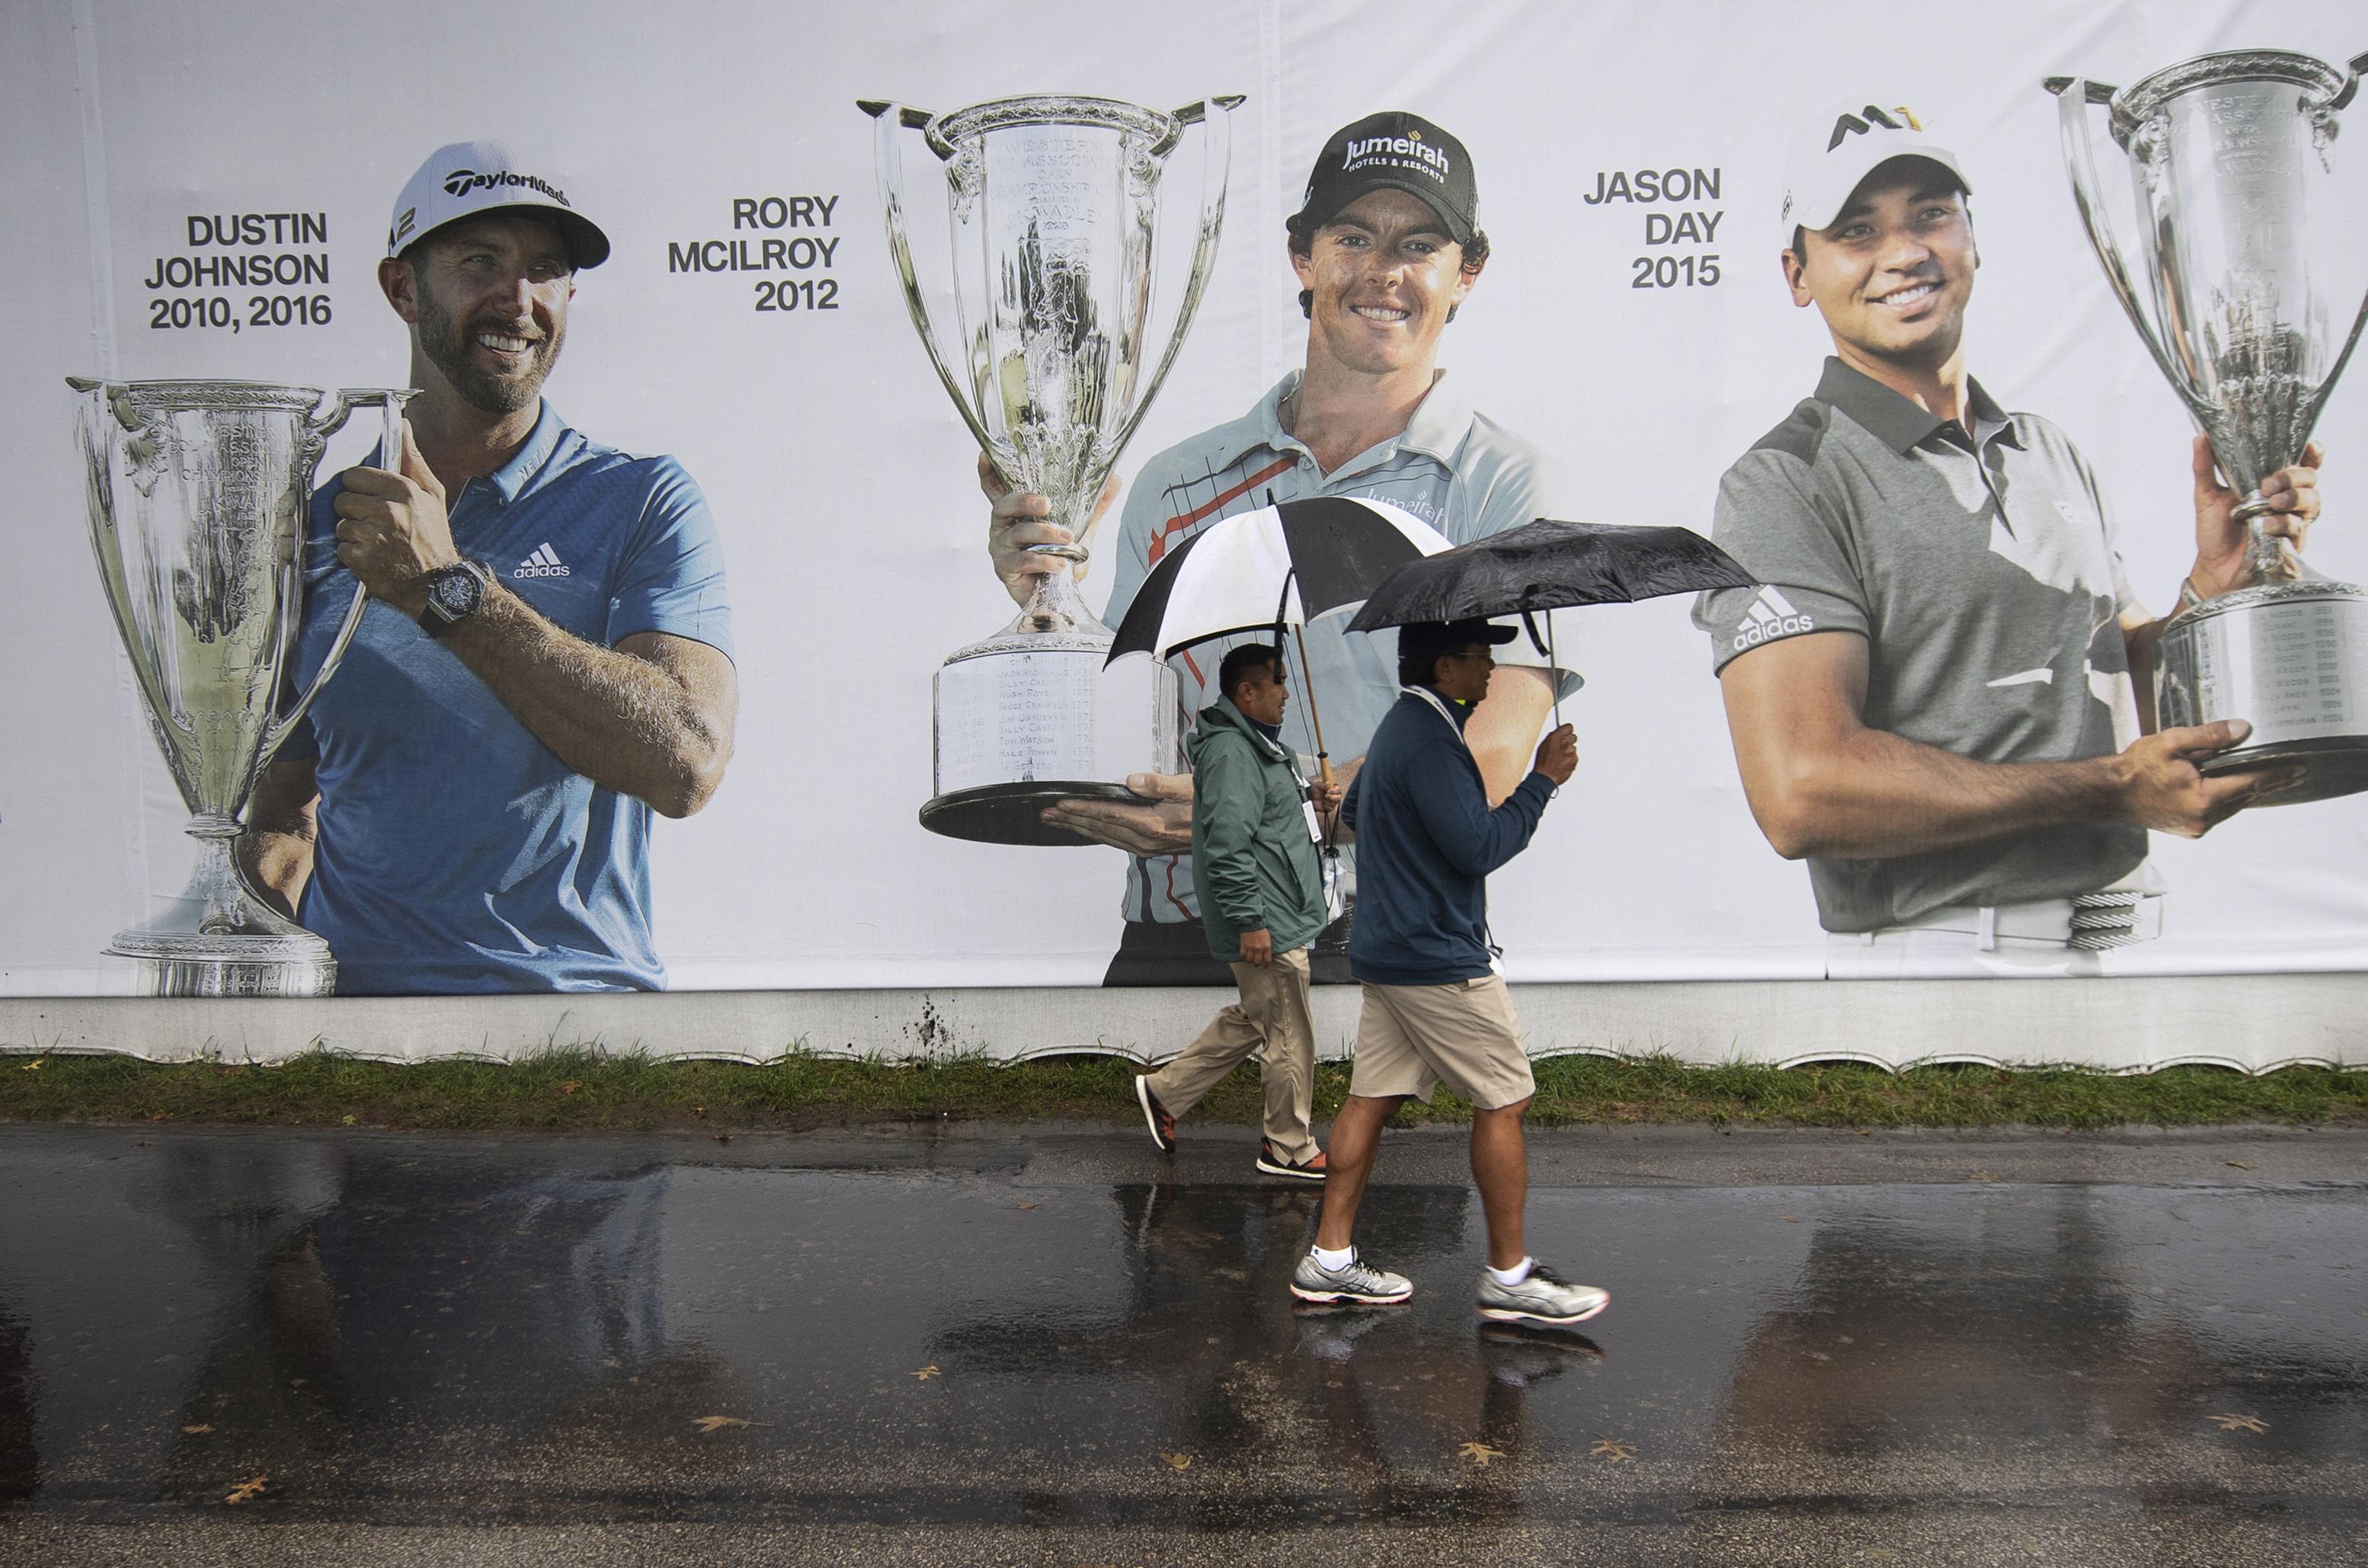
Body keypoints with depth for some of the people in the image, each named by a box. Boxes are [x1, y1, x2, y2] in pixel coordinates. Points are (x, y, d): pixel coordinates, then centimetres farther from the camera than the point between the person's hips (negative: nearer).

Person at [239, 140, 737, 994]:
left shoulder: (644, 503, 1)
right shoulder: (316, 523, 11)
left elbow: (687, 763, -15)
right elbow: (285, 805, 18)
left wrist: (450, 587, -17)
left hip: (580, 991, -1)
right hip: (351, 999, 1)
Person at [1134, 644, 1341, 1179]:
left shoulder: (1254, 744, 16)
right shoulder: (1231, 752, -19)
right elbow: (1227, 844, -26)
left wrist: (1307, 801, 10)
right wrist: (1249, 921, -25)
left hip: (1275, 919, 11)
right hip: (1267, 929, -11)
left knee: (1250, 1020, 22)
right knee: (1290, 1036, 1)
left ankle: (1164, 1091, 30)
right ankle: (1290, 1149, 17)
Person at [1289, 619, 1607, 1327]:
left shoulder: (1400, 726, 16)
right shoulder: (1431, 740, -18)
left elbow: (1353, 810, 31)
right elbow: (1480, 848, -22)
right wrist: (1543, 779, -13)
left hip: (1386, 951, 10)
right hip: (1439, 961, -10)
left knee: (1372, 1098, 10)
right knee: (1503, 1104, 0)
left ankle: (1330, 1257, 15)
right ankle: (1510, 1276, 9)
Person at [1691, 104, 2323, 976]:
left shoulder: (2051, 455, 15)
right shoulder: (1786, 486, -10)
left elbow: (2127, 714, 18)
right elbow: (1803, 795, -22)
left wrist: (2214, 582, 0)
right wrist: (2107, 792, -15)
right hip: (1936, 965, -6)